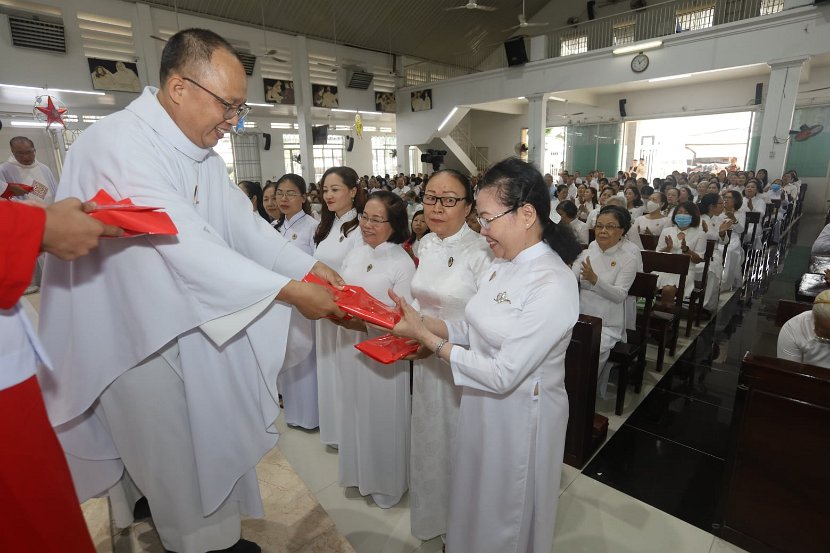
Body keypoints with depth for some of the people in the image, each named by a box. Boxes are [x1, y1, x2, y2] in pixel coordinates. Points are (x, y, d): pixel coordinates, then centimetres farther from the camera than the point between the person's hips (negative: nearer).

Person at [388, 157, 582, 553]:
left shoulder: (553, 286, -28)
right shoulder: (503, 264, -2)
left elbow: (502, 375, -28)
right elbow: (472, 331, 2)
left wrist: (424, 337, -24)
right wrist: (420, 321, -12)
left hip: (520, 414, -7)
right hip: (482, 404, 7)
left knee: (506, 521, 21)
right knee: (476, 503, 30)